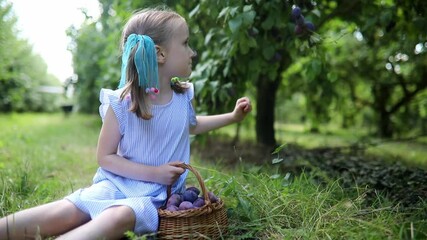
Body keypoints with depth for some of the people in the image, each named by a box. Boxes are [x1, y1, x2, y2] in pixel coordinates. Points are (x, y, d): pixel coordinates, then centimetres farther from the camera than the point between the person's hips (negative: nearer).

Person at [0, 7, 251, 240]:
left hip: (156, 193, 1)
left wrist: (232, 116, 17)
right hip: (117, 183, -1)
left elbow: (191, 125, 25)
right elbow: (105, 157, -8)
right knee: (64, 213, -25)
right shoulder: (122, 103, -14)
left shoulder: (183, 96, 0)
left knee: (119, 216, -32)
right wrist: (154, 173, -18)